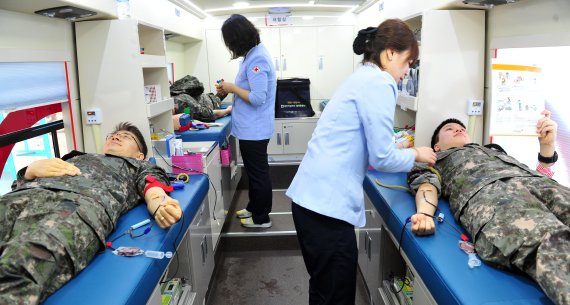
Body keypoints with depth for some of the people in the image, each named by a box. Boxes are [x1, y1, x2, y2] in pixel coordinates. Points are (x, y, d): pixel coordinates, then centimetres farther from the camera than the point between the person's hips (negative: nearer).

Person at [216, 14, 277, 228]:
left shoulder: (256, 59, -23)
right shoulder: (254, 54, 10)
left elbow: (258, 98, -27)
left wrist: (233, 88, -15)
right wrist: (230, 90, 8)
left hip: (254, 130, -10)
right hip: (251, 128, 10)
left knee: (258, 174, 4)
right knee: (254, 172, 22)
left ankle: (261, 218, 19)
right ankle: (254, 208, 38)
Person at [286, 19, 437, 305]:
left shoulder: (362, 78, 19)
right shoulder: (379, 83, -11)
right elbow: (381, 157, -11)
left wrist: (402, 151, 23)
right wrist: (415, 154, 7)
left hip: (313, 197, 10)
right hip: (327, 203, -10)